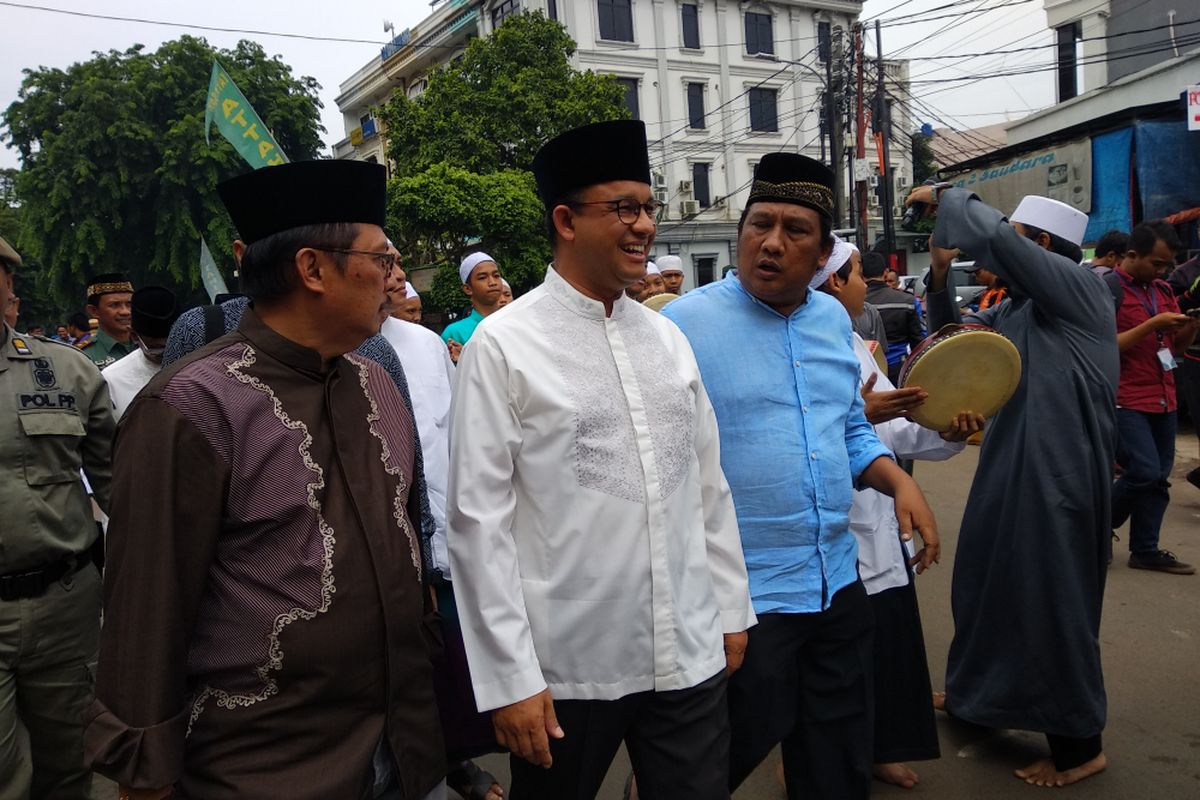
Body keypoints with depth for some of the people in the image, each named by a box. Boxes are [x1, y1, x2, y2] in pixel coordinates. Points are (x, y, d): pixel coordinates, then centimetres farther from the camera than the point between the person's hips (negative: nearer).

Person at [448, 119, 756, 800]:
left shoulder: (667, 338, 6)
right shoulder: (503, 347, -10)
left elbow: (709, 486, 11)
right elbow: (478, 520, -11)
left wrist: (732, 610, 12)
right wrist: (508, 680, -11)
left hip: (692, 657, 4)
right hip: (567, 669, -4)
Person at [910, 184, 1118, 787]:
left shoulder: (1080, 287, -12)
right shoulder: (1015, 310, 10)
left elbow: (993, 237, -25)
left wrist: (943, 197, -9)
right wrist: (940, 275, 6)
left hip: (1057, 473, -9)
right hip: (1012, 466, 9)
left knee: (1051, 599, 0)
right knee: (988, 583, 19)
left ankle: (1079, 743, 17)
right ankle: (978, 694, 39)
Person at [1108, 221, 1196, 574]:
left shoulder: (1164, 290, 13)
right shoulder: (1108, 289, -9)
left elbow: (1177, 346, 18)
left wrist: (1190, 328, -3)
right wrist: (1152, 324, -20)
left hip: (1162, 399, 7)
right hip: (1125, 401, -7)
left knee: (1159, 476, 7)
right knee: (1144, 472, -14)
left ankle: (1146, 550, 16)